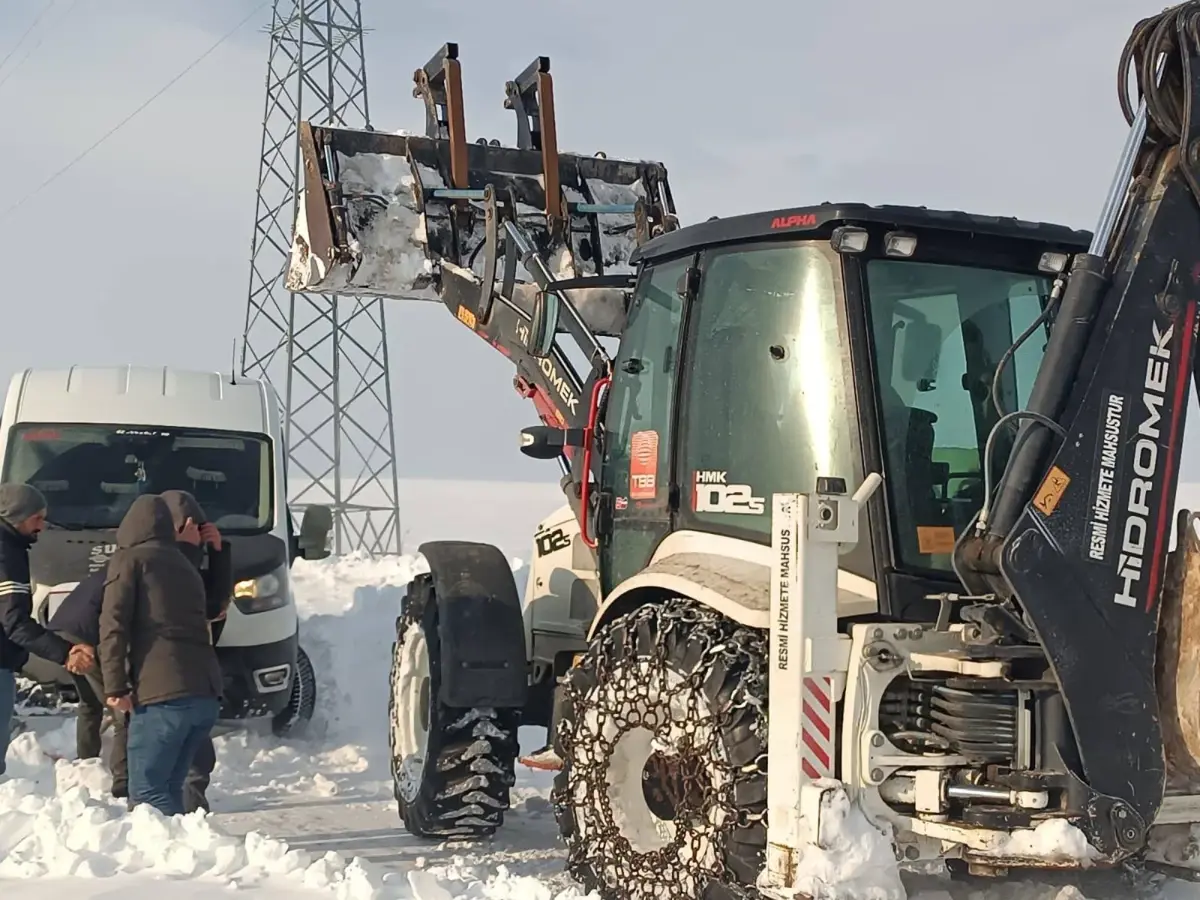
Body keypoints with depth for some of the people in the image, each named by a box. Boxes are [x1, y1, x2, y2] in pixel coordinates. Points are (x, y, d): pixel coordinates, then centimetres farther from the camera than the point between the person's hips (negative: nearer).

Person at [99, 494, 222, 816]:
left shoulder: (129, 559, 6)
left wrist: (115, 686, -6)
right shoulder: (185, 566, 27)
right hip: (206, 695, 7)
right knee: (168, 788, 14)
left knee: (146, 791, -4)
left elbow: (113, 624, -5)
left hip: (162, 694, -7)